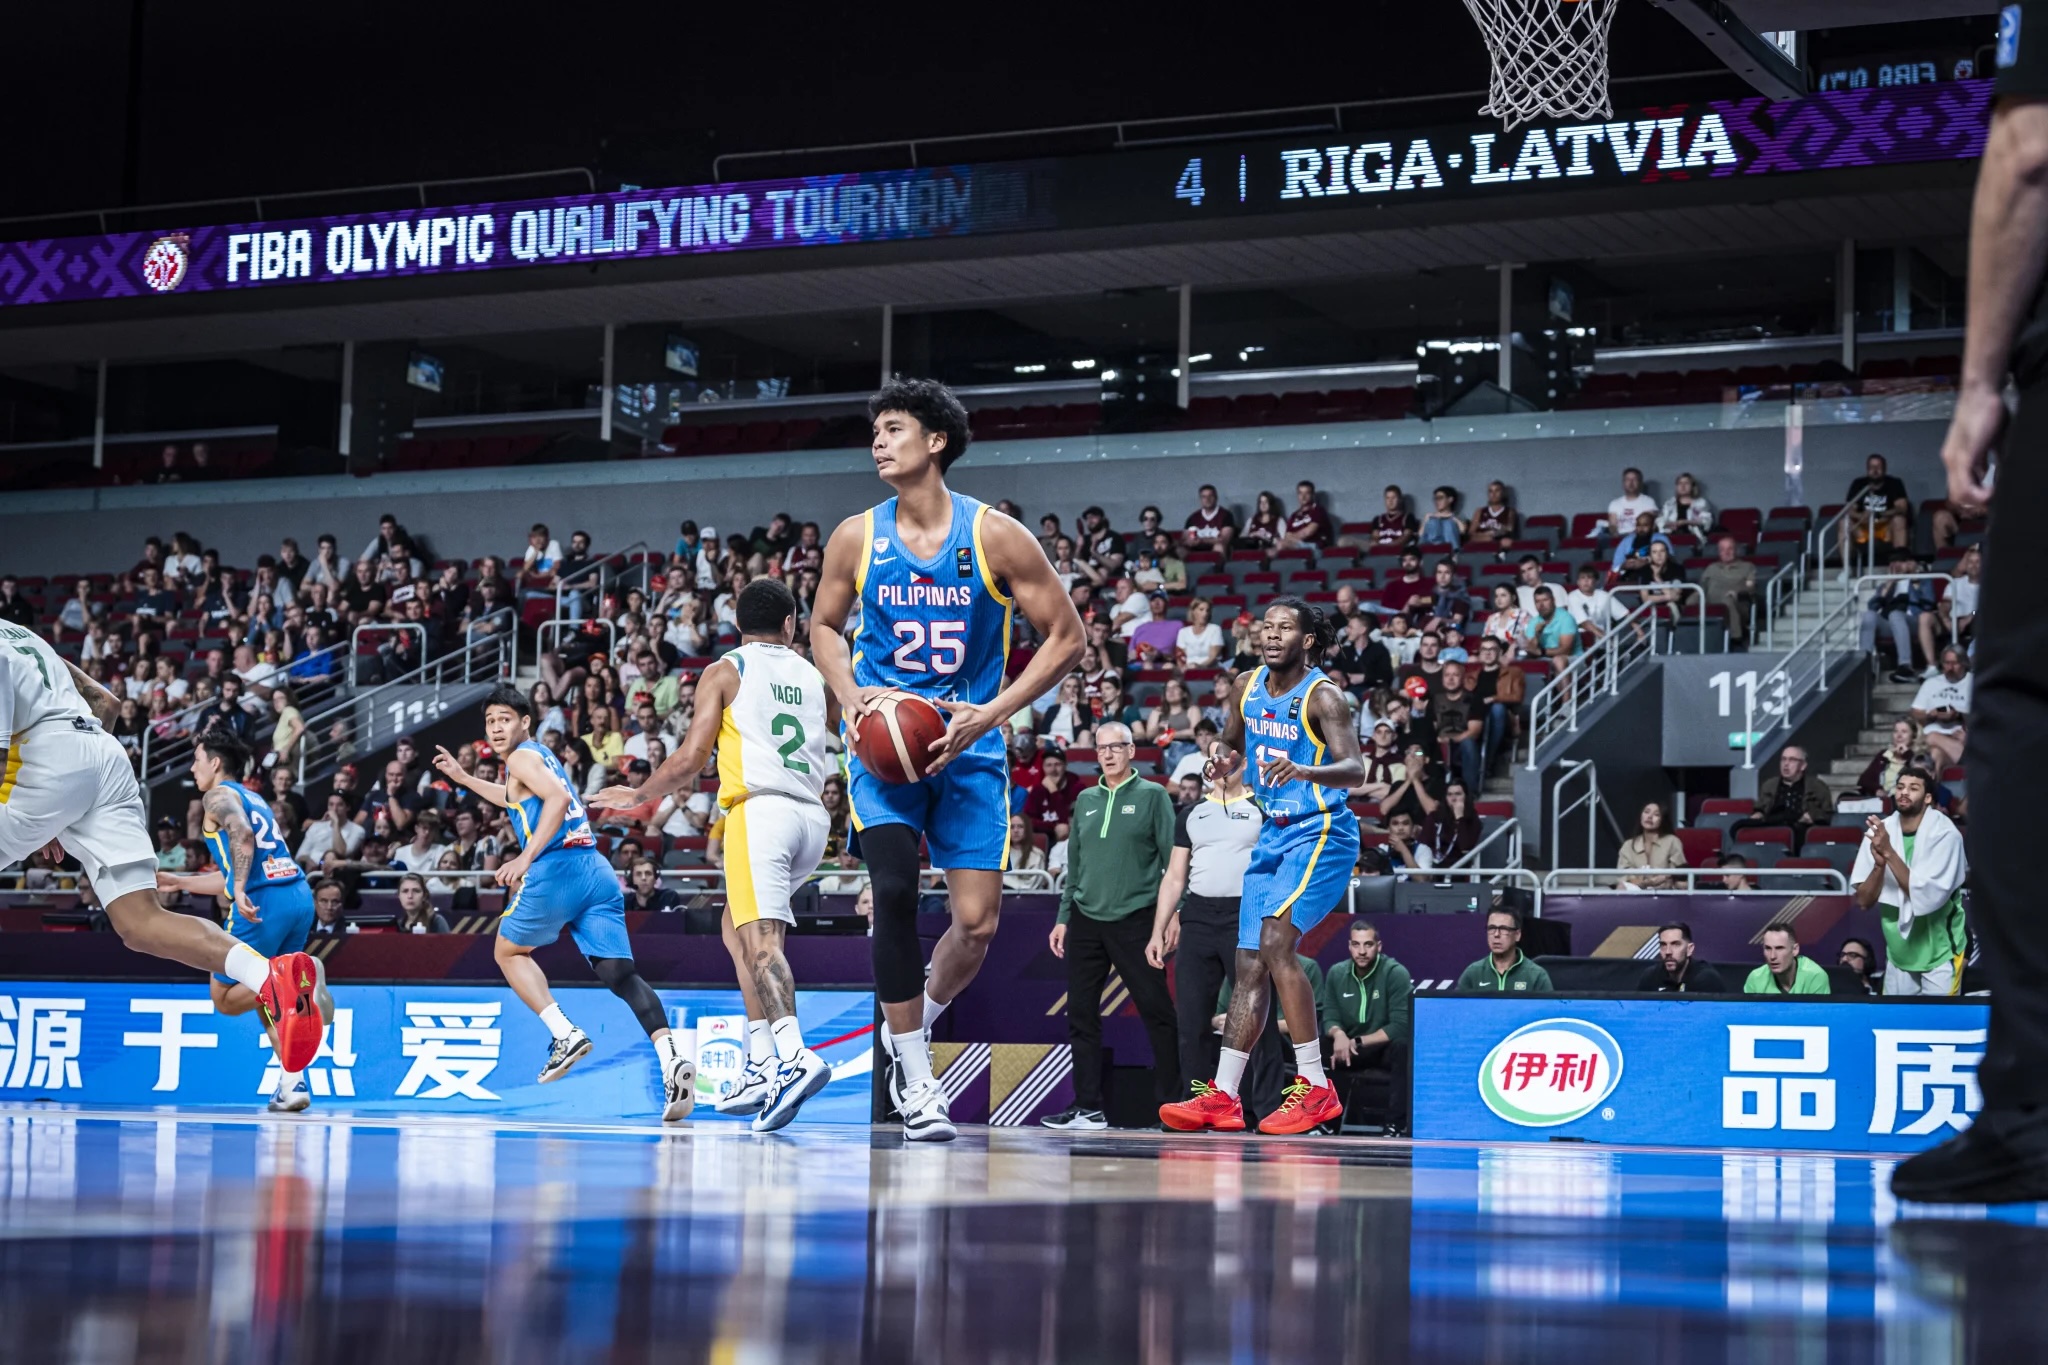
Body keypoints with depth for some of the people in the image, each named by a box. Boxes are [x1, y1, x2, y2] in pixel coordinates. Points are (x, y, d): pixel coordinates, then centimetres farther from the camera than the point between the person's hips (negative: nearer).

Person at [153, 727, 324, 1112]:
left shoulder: (219, 795, 5)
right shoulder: (253, 800, 29)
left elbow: (242, 836, -18)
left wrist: (240, 891, -26)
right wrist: (178, 882, 40)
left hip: (265, 902, -8)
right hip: (299, 895, 8)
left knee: (225, 997, 3)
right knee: (264, 996, 18)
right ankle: (293, 1084, 3)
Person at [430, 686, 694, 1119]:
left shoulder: (523, 757, 1)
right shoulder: (542, 756, 28)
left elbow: (558, 798, -18)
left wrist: (525, 858, -19)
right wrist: (463, 778, 54)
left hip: (557, 868, -7)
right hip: (597, 871, 7)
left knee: (508, 951, 17)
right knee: (620, 973, -6)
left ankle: (564, 1034, -3)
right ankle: (670, 1055, -29)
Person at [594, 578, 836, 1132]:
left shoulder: (724, 672, 6)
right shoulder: (813, 676, 20)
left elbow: (690, 760, 1)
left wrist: (638, 796, 16)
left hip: (760, 810, -6)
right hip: (813, 817, 6)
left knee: (761, 940, -17)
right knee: (738, 924, 21)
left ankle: (794, 1057, -39)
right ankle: (762, 1064, 13)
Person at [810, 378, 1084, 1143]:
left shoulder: (996, 537, -7)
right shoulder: (856, 538, 0)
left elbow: (1066, 637, -4)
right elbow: (824, 626, 16)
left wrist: (989, 713, -14)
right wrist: (850, 696, -5)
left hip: (968, 746, 0)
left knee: (977, 923, -5)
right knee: (895, 887, -21)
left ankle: (917, 1020, 29)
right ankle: (913, 1076, -8)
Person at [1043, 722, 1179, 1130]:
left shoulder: (1152, 796, 1)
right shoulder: (1085, 800, 15)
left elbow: (1173, 859, -3)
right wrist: (1063, 917, 13)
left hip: (1135, 920, -5)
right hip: (1085, 920, 5)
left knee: (1157, 1012, -6)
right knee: (1080, 1014, 3)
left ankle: (1172, 1104, -2)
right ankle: (1087, 1107, 9)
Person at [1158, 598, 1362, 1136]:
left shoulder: (1323, 696, -14)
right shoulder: (1247, 687, 7)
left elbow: (1354, 770, -25)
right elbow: (1233, 742, 24)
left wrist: (1303, 770, -45)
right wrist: (1222, 755, 0)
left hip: (1321, 834, -8)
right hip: (1273, 835, 8)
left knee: (1276, 942, -23)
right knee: (1250, 965, 6)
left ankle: (1316, 1087, -18)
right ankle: (1222, 1096, 8)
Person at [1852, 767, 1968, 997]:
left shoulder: (1944, 834, -18)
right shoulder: (1879, 831, -6)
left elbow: (1926, 897, -26)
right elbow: (1863, 900, -6)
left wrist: (1889, 853, -30)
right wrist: (1879, 864, -25)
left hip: (1939, 950, -4)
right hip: (1900, 949, 4)